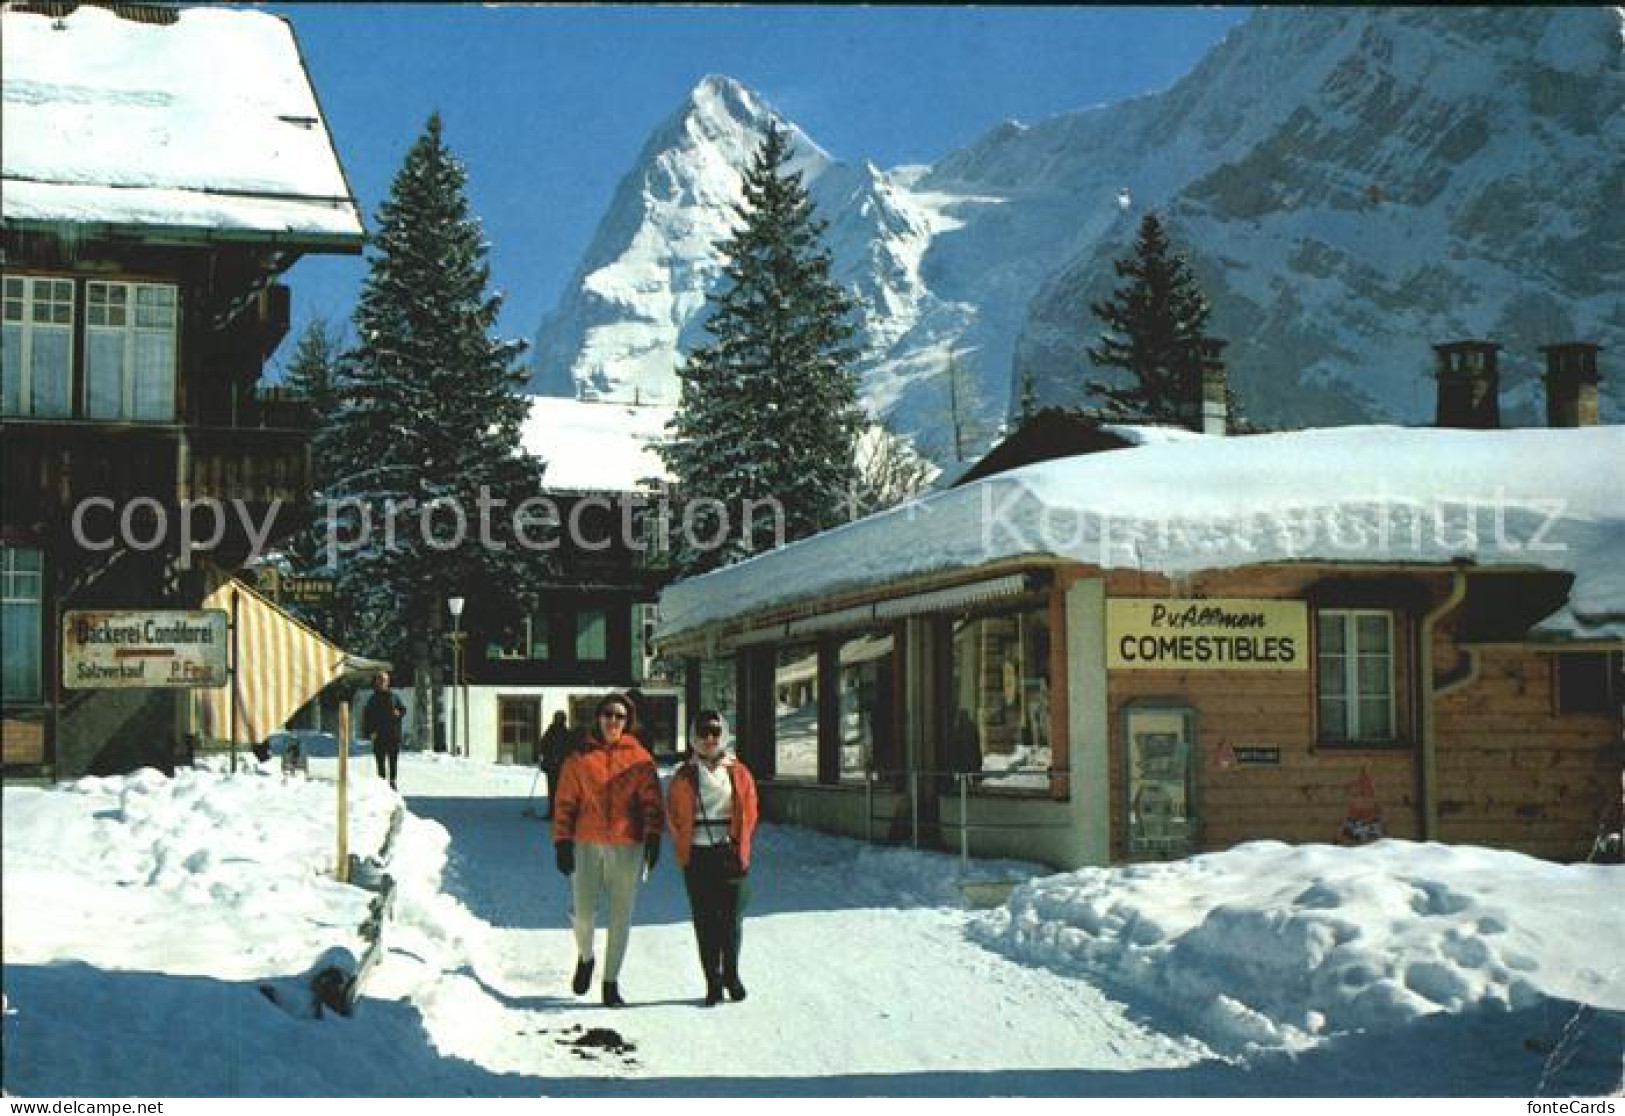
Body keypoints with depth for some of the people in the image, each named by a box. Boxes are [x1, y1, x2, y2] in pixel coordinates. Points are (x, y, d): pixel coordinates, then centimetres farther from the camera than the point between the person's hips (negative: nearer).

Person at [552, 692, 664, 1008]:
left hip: (627, 846, 0)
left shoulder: (639, 758, 5)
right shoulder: (580, 757, 6)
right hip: (587, 843, 0)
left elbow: (651, 800, 0)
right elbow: (566, 801, 6)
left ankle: (611, 981, 14)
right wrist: (562, 842, -1)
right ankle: (585, 957, 25)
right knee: (583, 912, -6)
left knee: (621, 916, 3)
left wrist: (653, 836, -13)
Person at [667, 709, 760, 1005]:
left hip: (731, 855, 0)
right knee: (705, 920, 0)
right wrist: (684, 850, 2)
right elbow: (673, 815, 10)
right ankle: (713, 981, 5)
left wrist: (738, 844, 1)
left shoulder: (739, 773, 6)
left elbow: (749, 813, 9)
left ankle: (731, 974, 20)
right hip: (698, 856, 0)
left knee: (732, 917, 1)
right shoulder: (684, 776, 6)